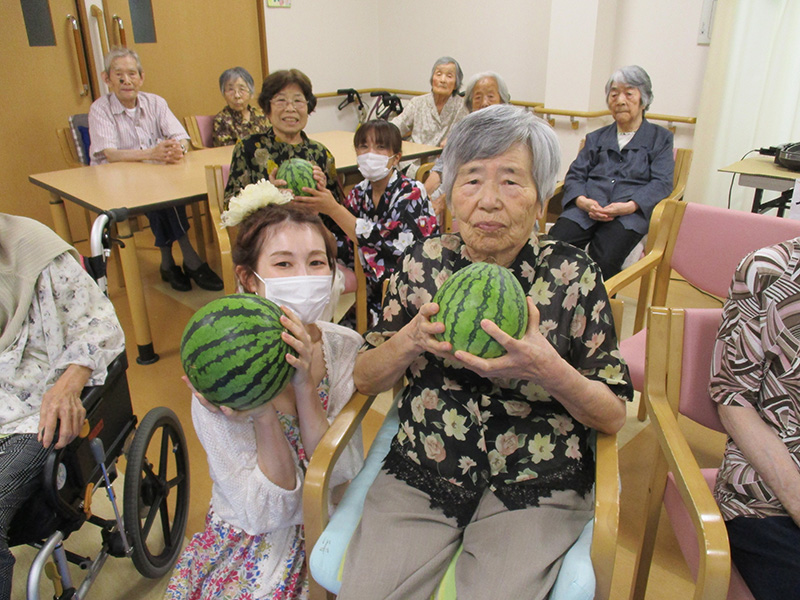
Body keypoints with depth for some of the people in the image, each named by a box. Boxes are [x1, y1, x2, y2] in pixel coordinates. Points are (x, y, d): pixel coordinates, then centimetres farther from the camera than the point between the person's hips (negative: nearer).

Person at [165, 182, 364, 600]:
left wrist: (305, 385, -26)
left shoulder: (345, 348, -10)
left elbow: (340, 480, -14)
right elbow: (268, 513, -16)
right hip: (256, 545, -3)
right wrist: (263, 414, -31)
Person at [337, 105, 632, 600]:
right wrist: (411, 339, -17)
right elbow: (366, 379, 4)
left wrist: (546, 368, -23)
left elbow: (614, 415, -3)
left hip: (535, 486, -1)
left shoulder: (572, 275, -7)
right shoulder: (425, 262, -1)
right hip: (421, 473, 2)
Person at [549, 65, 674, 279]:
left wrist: (629, 206, -15)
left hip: (629, 213, -2)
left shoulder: (660, 138, 19)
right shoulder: (596, 138, 29)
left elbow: (661, 182, 4)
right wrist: (582, 201, -9)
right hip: (586, 209, 3)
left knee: (604, 259, -35)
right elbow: (575, 174, 16)